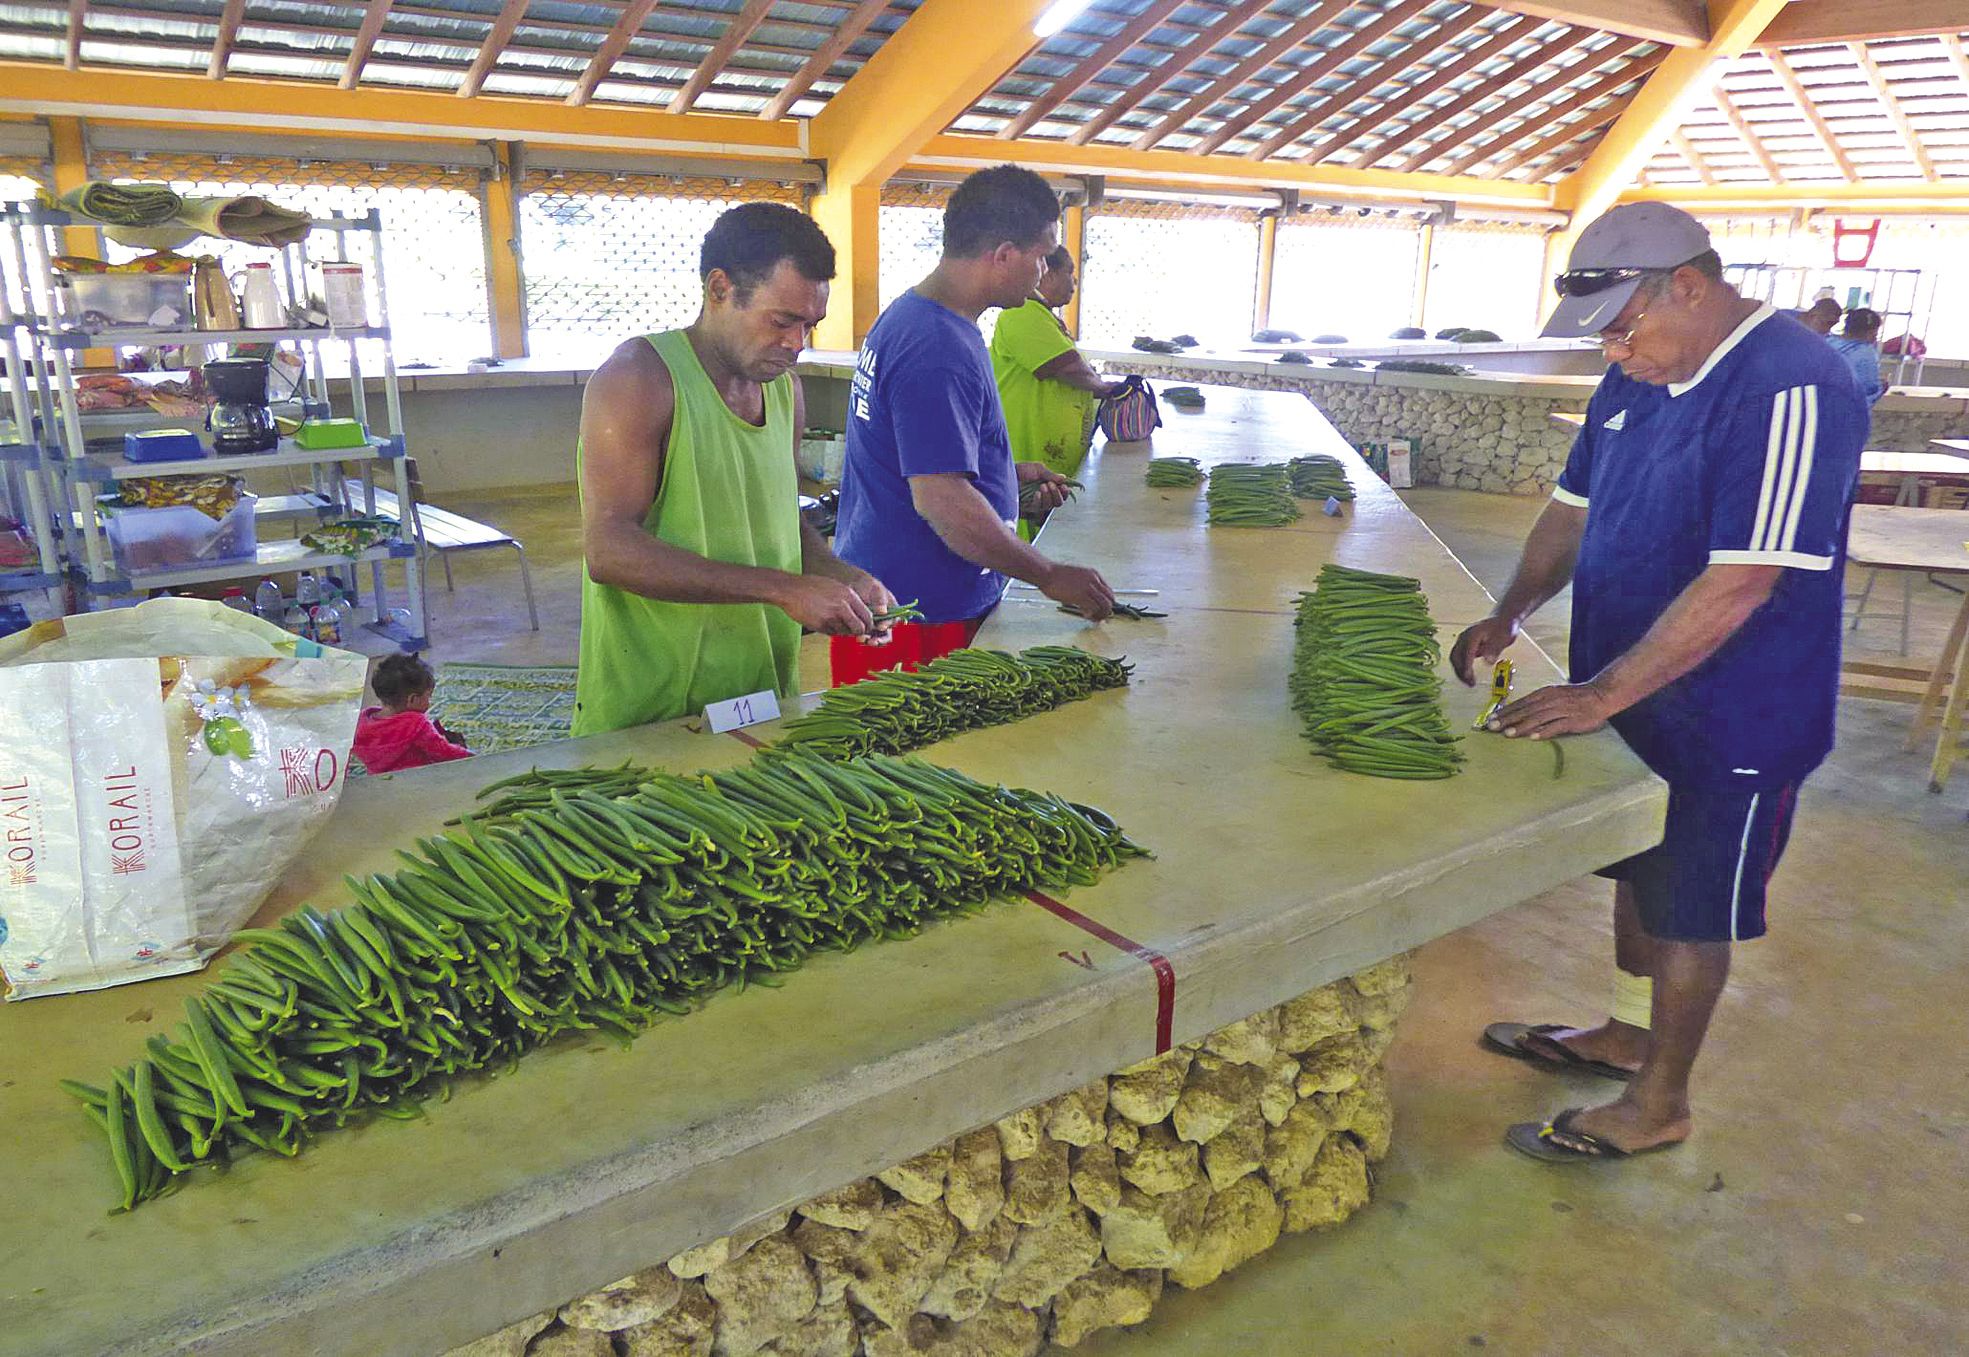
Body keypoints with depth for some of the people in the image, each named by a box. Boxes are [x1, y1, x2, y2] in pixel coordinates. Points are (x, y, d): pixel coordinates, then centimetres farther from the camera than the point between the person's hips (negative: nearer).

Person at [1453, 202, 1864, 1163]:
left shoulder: (1789, 389, -25)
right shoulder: (1638, 377, 4)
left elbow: (1742, 581, -30)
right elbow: (1576, 506, 12)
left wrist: (1600, 695, -30)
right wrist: (1511, 616, -1)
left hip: (1729, 719, -8)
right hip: (1631, 696, 8)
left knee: (1690, 910, 7)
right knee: (1638, 875, 22)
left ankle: (1658, 1103, 24)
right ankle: (1628, 1034, 42)